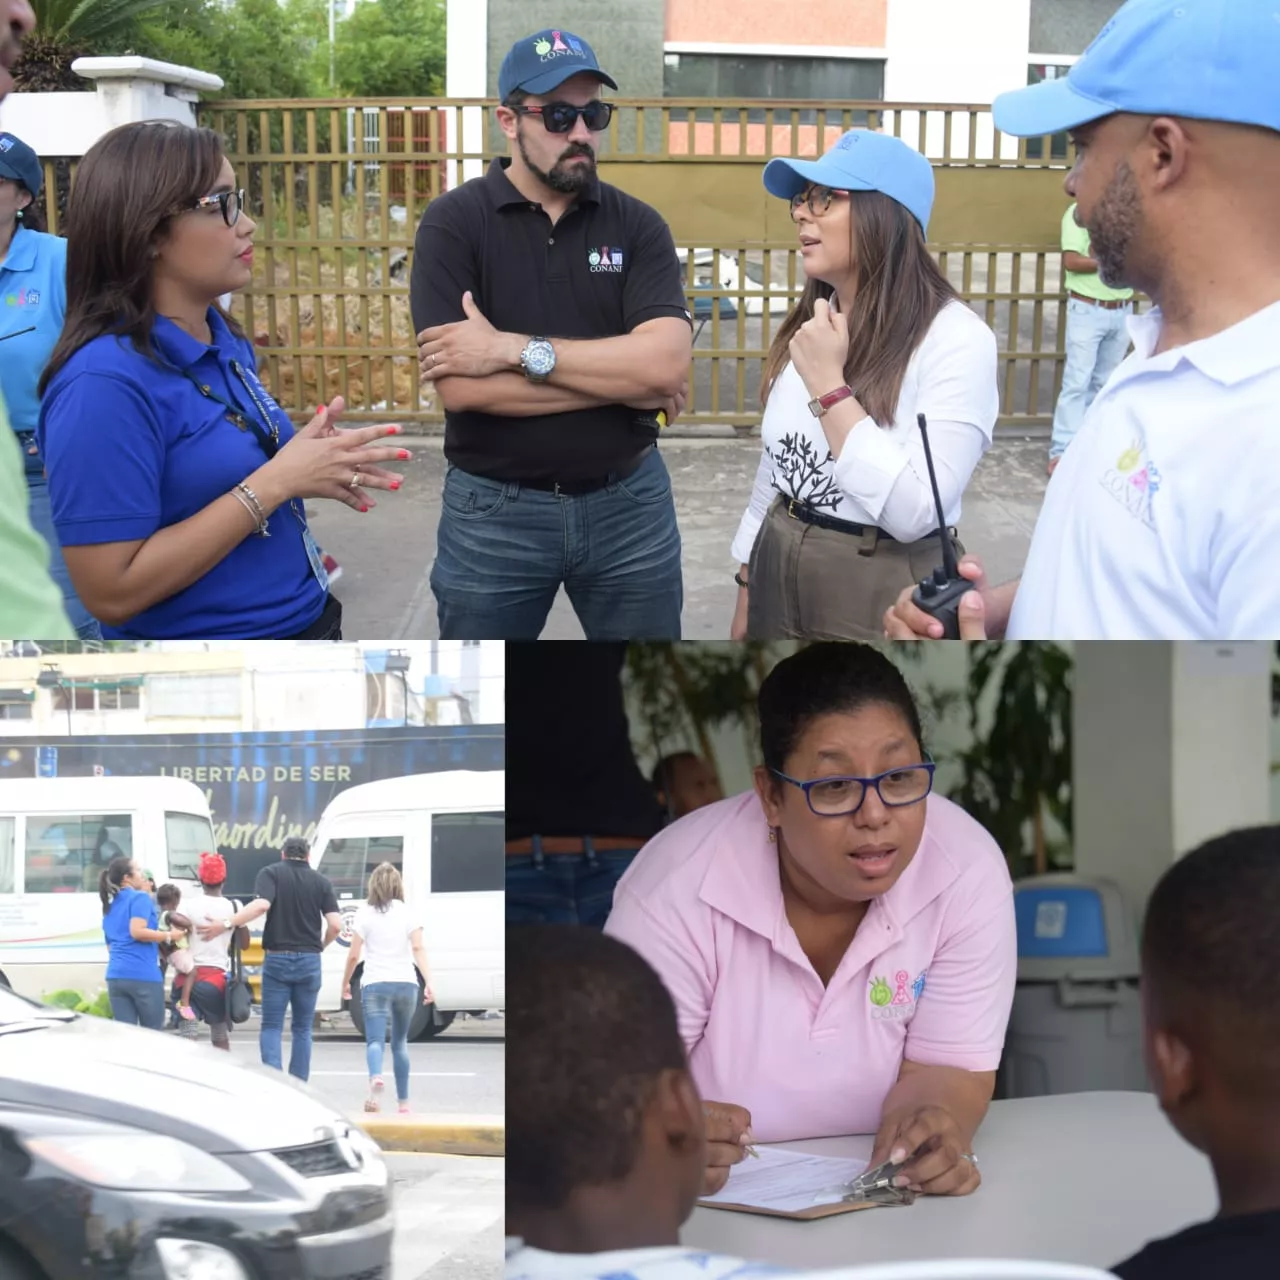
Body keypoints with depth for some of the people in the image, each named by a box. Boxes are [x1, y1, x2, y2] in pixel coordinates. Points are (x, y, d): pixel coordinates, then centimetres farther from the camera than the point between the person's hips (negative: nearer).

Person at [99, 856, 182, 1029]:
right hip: (143, 975, -7)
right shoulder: (140, 898, -2)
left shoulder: (110, 906, 21)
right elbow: (137, 931, -17)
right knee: (152, 1034, 3)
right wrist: (169, 936, -7)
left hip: (116, 976, 7)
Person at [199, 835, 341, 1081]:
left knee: (271, 1027, 5)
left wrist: (226, 924, -18)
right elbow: (335, 924, -3)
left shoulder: (271, 873, 0)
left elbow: (261, 905, -20)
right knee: (303, 1029, 12)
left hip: (277, 959, -2)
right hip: (309, 961, 2)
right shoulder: (321, 881, 6)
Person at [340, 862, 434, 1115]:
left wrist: (345, 982, 14)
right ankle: (403, 1101, 18)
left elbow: (354, 955, 0)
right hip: (405, 984, 2)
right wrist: (428, 982, -11)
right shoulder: (407, 913, 7)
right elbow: (418, 949, -5)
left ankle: (376, 1078, -42)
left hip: (375, 985, -2)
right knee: (400, 1042, 16)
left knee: (375, 1039, -11)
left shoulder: (365, 914, 2)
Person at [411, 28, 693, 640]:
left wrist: (515, 350, -21)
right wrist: (622, 381, -16)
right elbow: (459, 384, -19)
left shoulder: (637, 224, -1)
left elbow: (668, 363, -16)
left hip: (630, 504, 2)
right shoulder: (453, 222, -8)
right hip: (493, 513, -2)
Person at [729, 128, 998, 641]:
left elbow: (913, 512, -26)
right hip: (779, 581, 7)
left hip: (880, 594, -7)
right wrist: (746, 593, 15)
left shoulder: (956, 338, -18)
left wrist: (828, 387, -23)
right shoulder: (808, 324, 6)